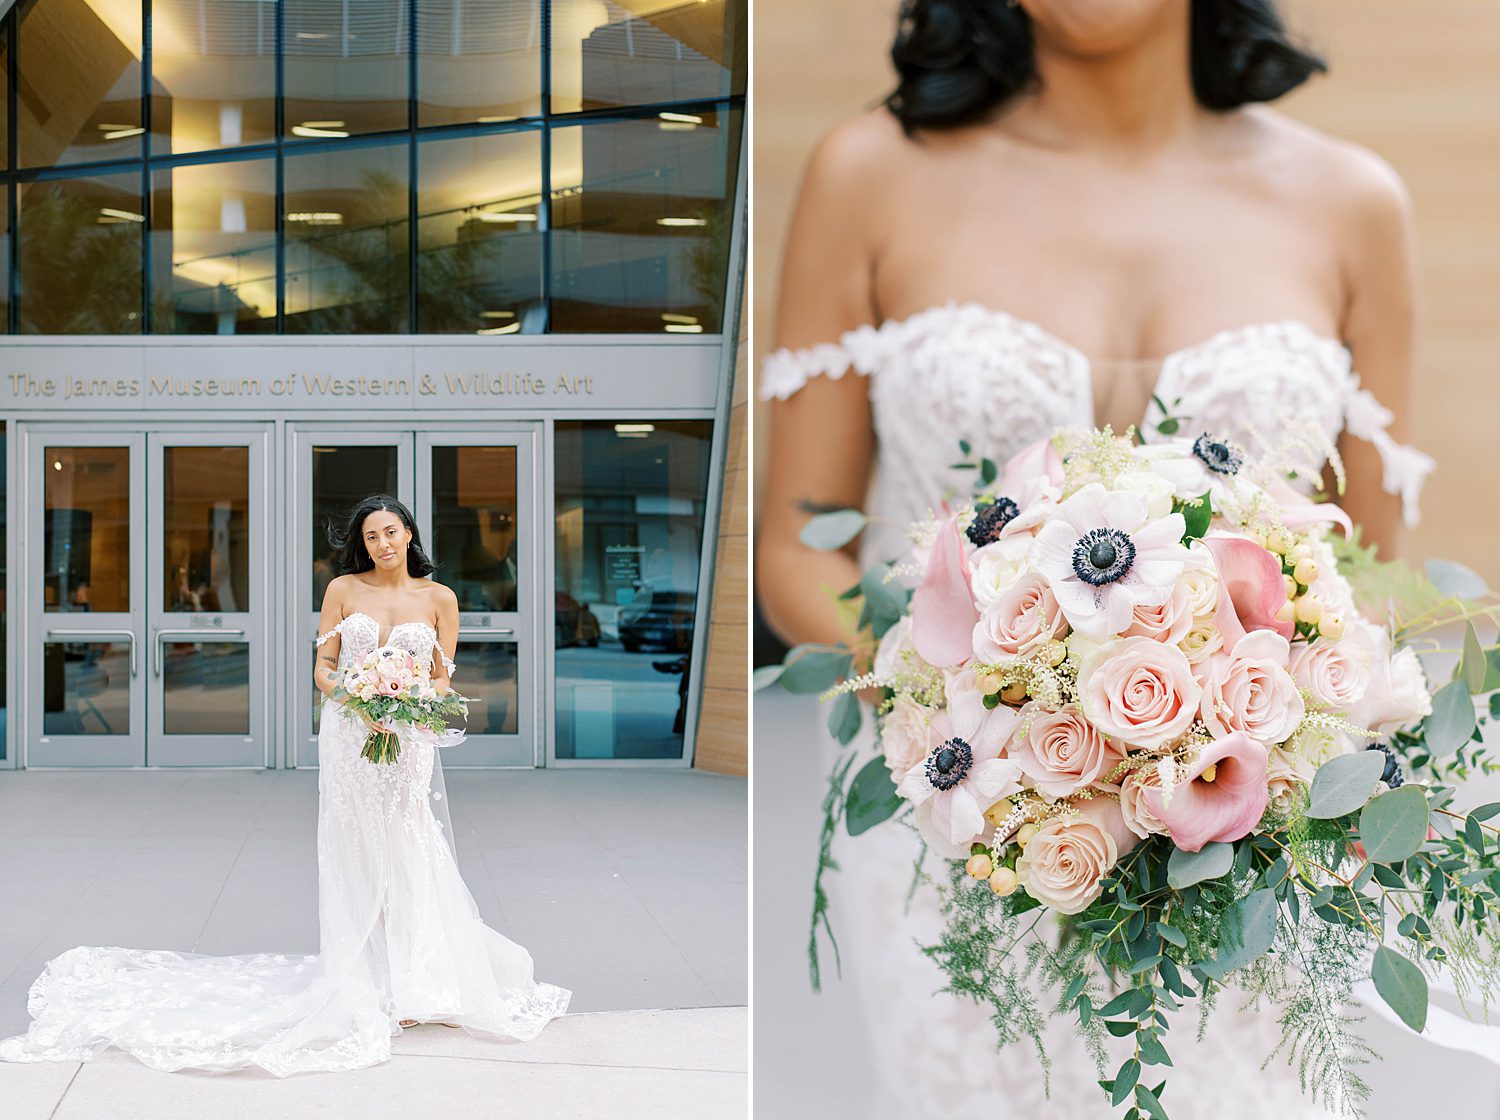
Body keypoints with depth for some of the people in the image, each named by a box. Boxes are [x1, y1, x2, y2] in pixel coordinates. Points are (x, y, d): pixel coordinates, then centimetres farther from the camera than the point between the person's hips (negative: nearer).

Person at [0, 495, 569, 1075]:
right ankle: (367, 988, 5)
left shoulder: (438, 598, 5)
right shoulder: (343, 589, 4)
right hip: (349, 741, 0)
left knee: (409, 859, -3)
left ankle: (421, 986, 7)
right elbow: (323, 669, 4)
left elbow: (442, 678, 6)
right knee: (357, 861, 0)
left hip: (410, 744, 0)